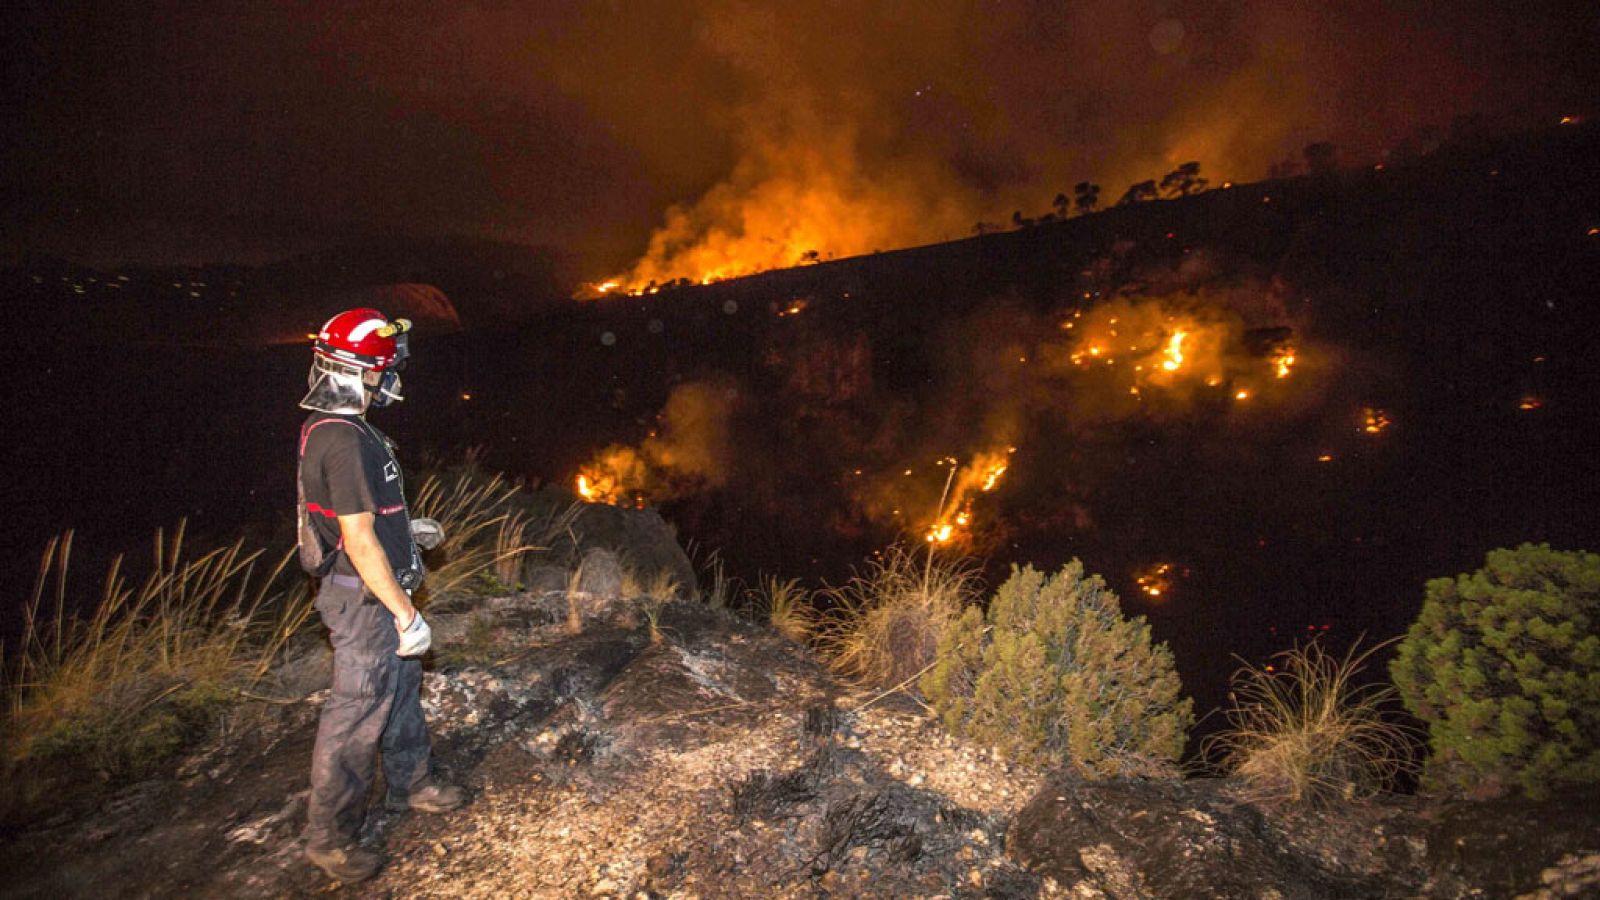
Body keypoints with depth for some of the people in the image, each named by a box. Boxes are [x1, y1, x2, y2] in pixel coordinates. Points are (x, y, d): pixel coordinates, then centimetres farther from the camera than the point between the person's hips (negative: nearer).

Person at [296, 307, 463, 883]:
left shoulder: (330, 427, 7)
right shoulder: (345, 441, -26)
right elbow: (360, 542, -27)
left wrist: (406, 528, 21)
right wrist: (406, 614, -23)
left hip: (377, 594, 10)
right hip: (365, 599, -10)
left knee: (403, 689, 23)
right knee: (356, 717, 3)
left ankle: (409, 784, 42)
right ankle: (329, 838, 19)